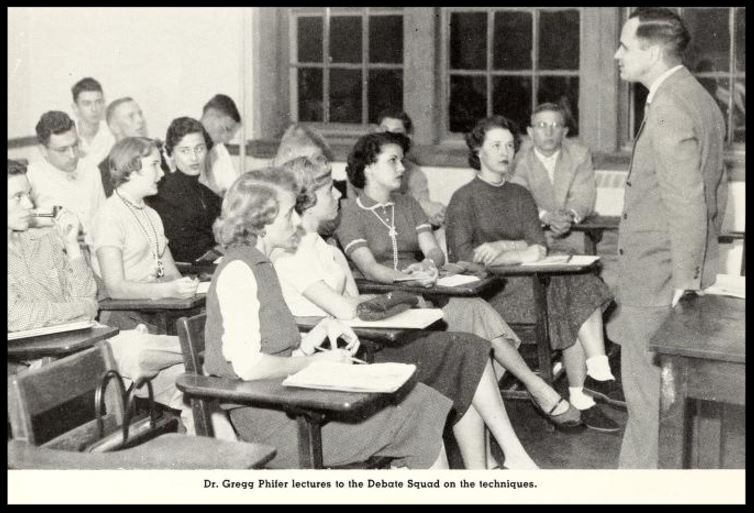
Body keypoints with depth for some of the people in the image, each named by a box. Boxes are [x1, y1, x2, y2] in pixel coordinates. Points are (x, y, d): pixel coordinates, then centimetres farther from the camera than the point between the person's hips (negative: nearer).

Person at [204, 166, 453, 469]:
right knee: (415, 413, -5)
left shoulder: (259, 266, 16)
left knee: (418, 400, 2)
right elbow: (248, 366, -23)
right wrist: (316, 362, -13)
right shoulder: (237, 271, -14)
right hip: (270, 419, -9)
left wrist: (322, 331, 4)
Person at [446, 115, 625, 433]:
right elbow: (463, 255, -11)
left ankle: (597, 376, -29)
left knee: (582, 285, -23)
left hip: (527, 281, 5)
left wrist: (499, 246, -12)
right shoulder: (464, 198, 2)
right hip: (488, 290, -5)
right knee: (566, 306, -25)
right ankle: (581, 399, -21)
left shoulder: (521, 195, 20)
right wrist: (520, 254, -14)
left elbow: (540, 246, 6)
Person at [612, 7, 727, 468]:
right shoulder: (699, 98, 14)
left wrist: (685, 278, -20)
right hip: (681, 271, 10)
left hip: (659, 279, -10)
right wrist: (704, 254, 26)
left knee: (649, 391, -1)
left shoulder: (669, 108, -19)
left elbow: (686, 201, -24)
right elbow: (716, 187, 21)